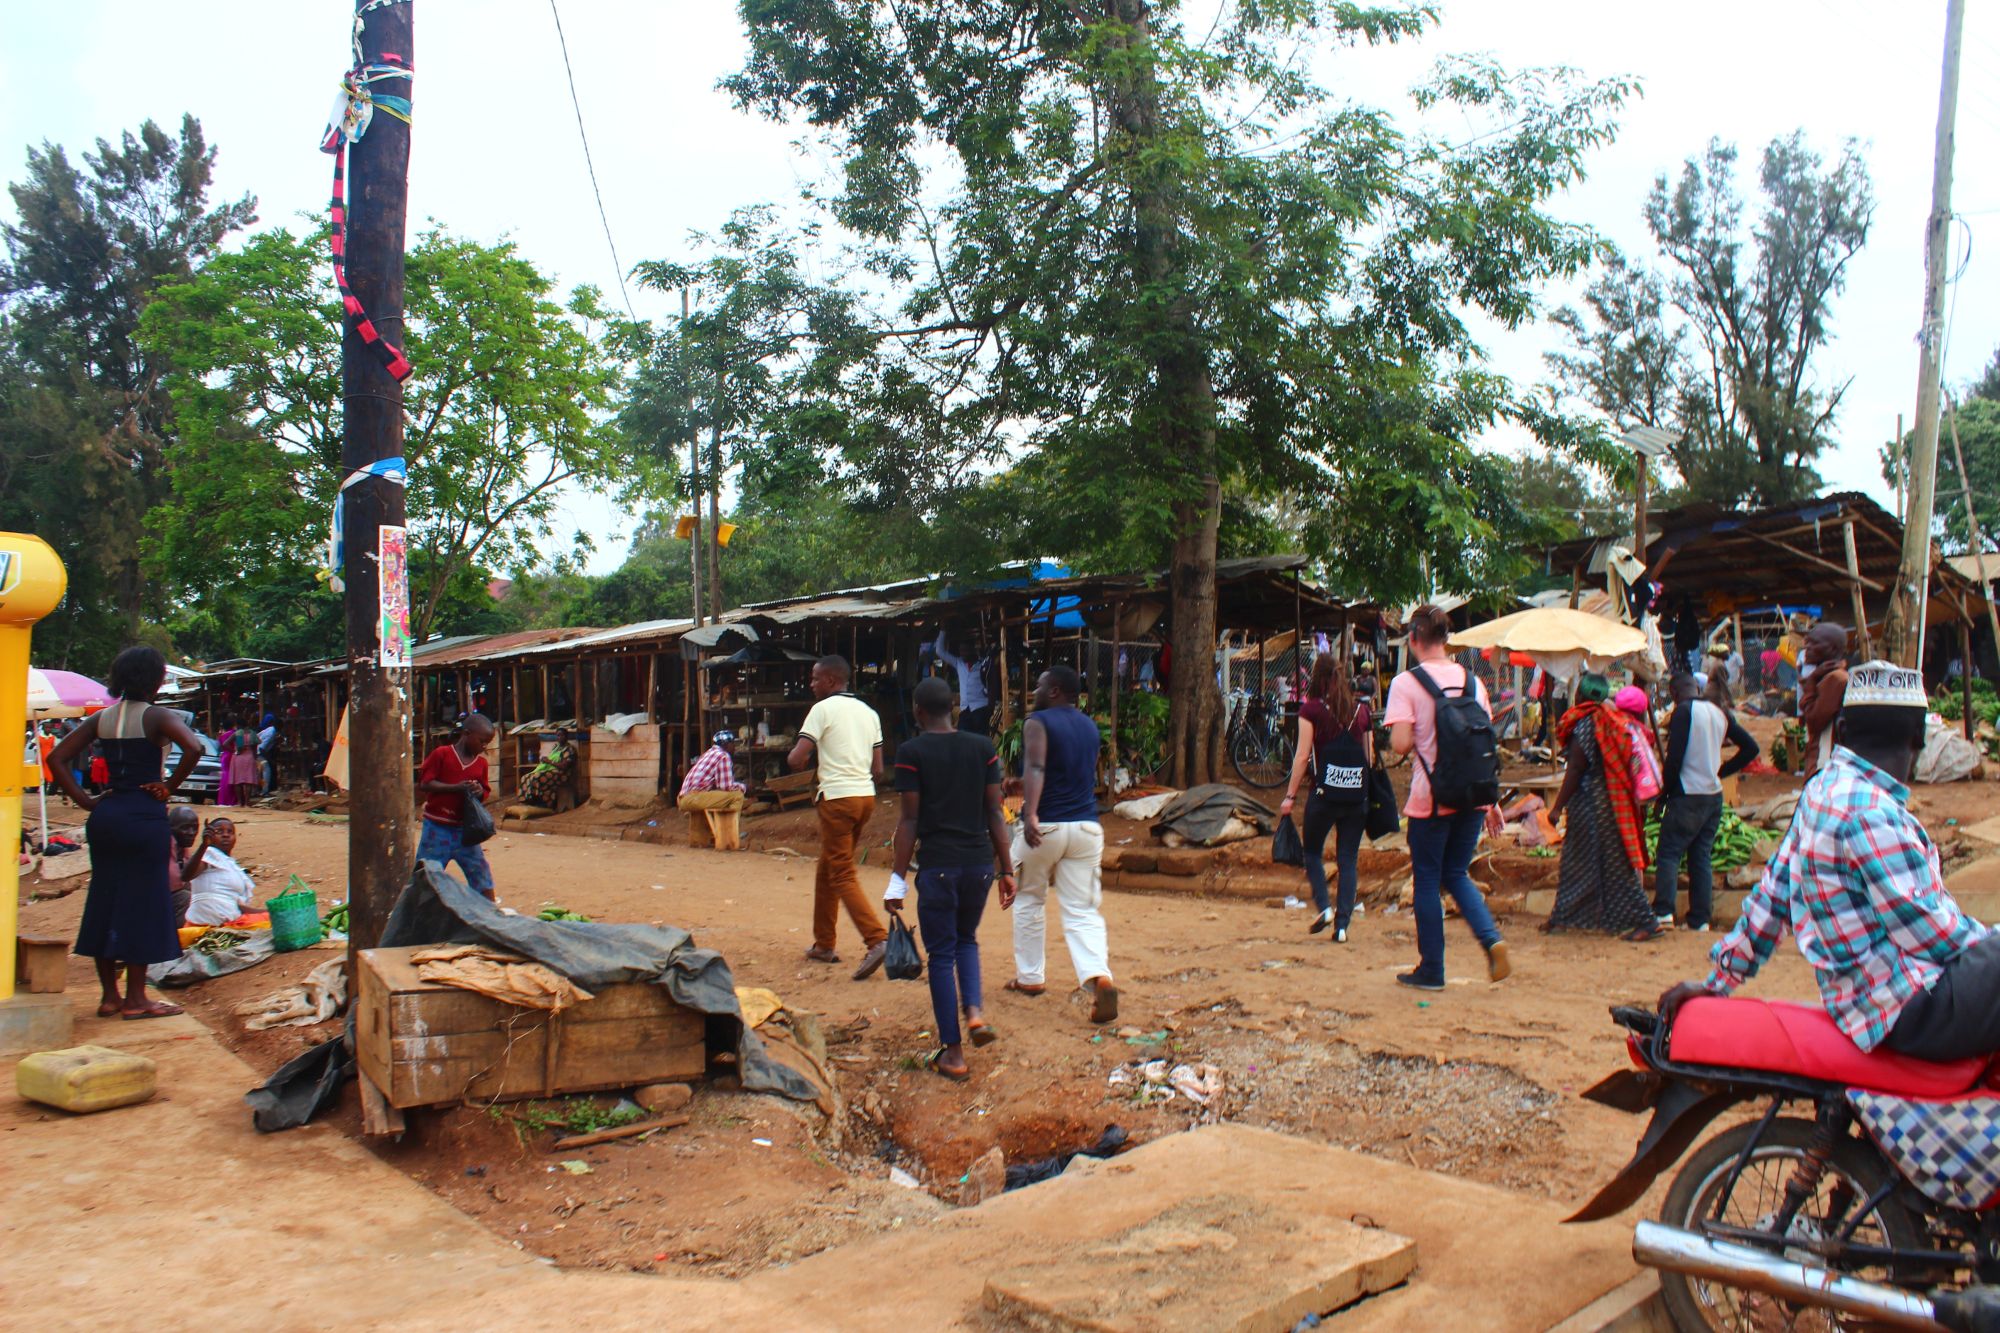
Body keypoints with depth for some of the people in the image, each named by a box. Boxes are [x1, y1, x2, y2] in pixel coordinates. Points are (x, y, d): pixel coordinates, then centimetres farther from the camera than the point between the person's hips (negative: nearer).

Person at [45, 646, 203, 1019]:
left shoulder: (101, 718, 9)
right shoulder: (157, 717, -9)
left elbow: (57, 758, 8)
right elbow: (193, 748, -27)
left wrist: (86, 800, 6)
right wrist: (168, 789, -14)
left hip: (105, 816, 6)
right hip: (144, 817, -6)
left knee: (104, 899, 13)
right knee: (143, 903, 1)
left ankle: (109, 995, 21)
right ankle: (135, 999, 6)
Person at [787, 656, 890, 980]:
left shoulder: (823, 710, -6)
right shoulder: (869, 713, 14)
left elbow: (795, 760, -13)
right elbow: (878, 770, 13)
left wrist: (805, 764, 8)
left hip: (838, 798, -7)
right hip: (866, 796, 7)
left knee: (843, 875, -5)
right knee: (826, 870, 19)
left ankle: (877, 939, -19)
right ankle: (824, 944, 24)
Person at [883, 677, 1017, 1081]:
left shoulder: (912, 752, -5)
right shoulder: (982, 747, 4)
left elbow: (909, 820, -7)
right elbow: (995, 812, 4)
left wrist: (899, 877, -2)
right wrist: (1006, 869, 9)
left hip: (938, 865, -4)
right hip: (980, 861, 4)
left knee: (942, 954, 7)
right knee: (966, 939, 26)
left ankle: (953, 1054, 10)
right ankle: (974, 1010, 4)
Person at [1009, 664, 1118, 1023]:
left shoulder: (1037, 722, -6)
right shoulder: (1090, 727, 15)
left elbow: (1035, 768, -24)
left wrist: (1030, 814, -37)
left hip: (1045, 827, -5)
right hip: (1087, 827, 5)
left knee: (1029, 901, 18)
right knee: (1082, 911, 2)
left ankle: (1030, 977, 27)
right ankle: (1099, 977, -20)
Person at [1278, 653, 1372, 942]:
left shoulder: (1311, 709, -3)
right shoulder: (1362, 710, 7)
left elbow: (1303, 756, -6)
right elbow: (1370, 757, 10)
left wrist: (1290, 795, -1)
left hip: (1324, 793, -3)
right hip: (1357, 796, 3)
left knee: (1313, 852, 15)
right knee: (1349, 860, 7)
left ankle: (1324, 907, -1)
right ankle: (1342, 925, 4)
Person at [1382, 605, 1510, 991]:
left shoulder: (1406, 683, -10)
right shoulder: (1472, 681, 5)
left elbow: (1401, 744, -18)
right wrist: (1492, 800, 14)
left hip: (1431, 799, -4)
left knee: (1427, 882, 8)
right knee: (1456, 874, 19)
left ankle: (1431, 970, 15)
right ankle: (1491, 938, -2)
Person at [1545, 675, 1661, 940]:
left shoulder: (1585, 724, -17)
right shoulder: (1611, 719, 8)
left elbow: (1576, 769, -18)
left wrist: (1557, 806, -13)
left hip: (1592, 802, -9)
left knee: (1614, 864, -1)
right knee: (1574, 859, 15)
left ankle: (1645, 921, 4)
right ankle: (1563, 917, 22)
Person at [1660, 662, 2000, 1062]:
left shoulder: (1820, 790, 9)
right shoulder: (1870, 810, -18)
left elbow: (1772, 892, 14)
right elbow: (1924, 928, -17)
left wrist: (1719, 981, 17)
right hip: (1913, 1010, -9)